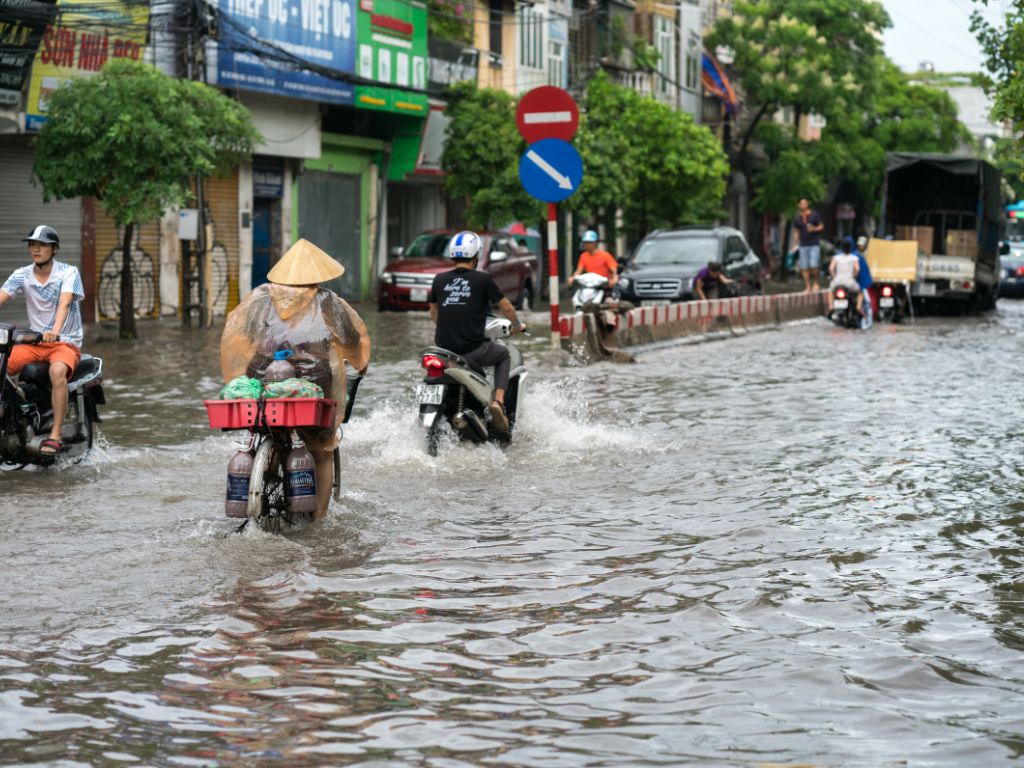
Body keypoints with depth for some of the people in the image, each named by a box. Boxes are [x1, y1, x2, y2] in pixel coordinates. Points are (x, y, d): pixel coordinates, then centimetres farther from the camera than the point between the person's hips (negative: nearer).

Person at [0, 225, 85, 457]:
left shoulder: (68, 272, -8)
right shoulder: (21, 275, 3)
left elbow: (64, 304, -25)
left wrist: (55, 331, -45)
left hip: (65, 342, -4)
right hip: (33, 342, 4)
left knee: (57, 371, -36)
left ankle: (55, 435, -33)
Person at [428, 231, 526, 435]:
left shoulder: (440, 279, 6)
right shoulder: (482, 279, -5)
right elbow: (506, 307, 5)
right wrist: (518, 325, 26)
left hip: (444, 347, 4)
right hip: (472, 348, -4)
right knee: (503, 354, 24)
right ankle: (498, 400, 5)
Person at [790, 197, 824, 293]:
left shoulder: (814, 215, 2)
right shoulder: (797, 218, 9)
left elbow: (821, 226, 7)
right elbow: (795, 232, 13)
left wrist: (814, 229, -12)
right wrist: (796, 244, 4)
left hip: (814, 244, -3)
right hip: (803, 245, 3)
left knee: (814, 265, -14)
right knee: (804, 267, -1)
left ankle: (815, 283, 6)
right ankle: (808, 287, 5)